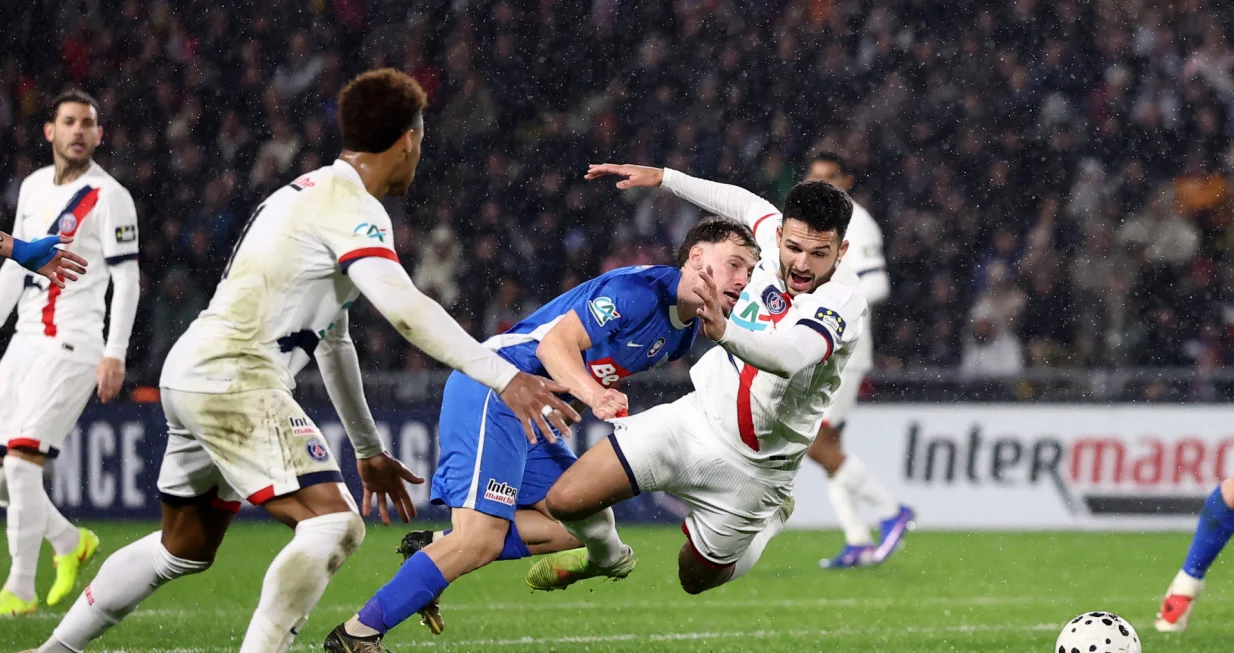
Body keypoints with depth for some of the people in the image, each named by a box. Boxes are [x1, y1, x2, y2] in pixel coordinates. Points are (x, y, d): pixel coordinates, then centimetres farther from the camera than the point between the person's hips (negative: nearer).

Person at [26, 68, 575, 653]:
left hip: (189, 373, 10)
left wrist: (369, 449, 34)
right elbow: (403, 309, -26)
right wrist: (504, 378, -29)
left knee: (186, 549, 23)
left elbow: (331, 340, 30)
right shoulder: (352, 206, -10)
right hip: (236, 379, -10)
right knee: (334, 524, -16)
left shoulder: (314, 193, 22)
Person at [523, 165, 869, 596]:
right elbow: (750, 206, 16)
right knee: (565, 500, -4)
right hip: (694, 420, 5)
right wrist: (662, 177, 17)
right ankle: (606, 557, 31)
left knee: (697, 580, 16)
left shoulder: (842, 302, -27)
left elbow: (791, 356, -47)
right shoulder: (775, 238, -9)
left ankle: (772, 517, 45)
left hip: (749, 469, -5)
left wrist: (725, 331, -65)